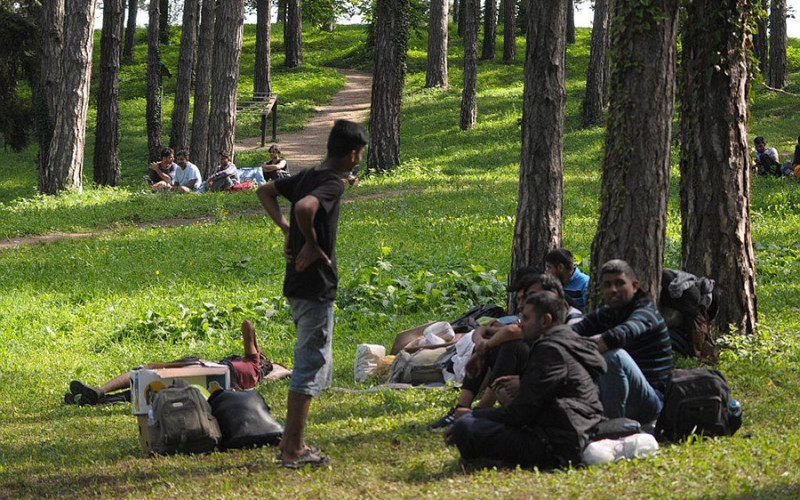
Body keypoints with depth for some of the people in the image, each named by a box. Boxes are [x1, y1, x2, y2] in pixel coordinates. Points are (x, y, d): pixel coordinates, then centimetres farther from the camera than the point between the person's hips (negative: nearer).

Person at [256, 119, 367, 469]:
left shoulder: (307, 176, 11)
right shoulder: (332, 183, -16)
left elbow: (265, 192, 23)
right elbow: (304, 208, -35)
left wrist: (286, 230, 14)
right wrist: (312, 245, -19)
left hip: (298, 285, 9)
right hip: (316, 286, -9)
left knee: (315, 364, 18)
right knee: (311, 365, -4)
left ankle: (291, 442, 21)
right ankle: (293, 450, -2)